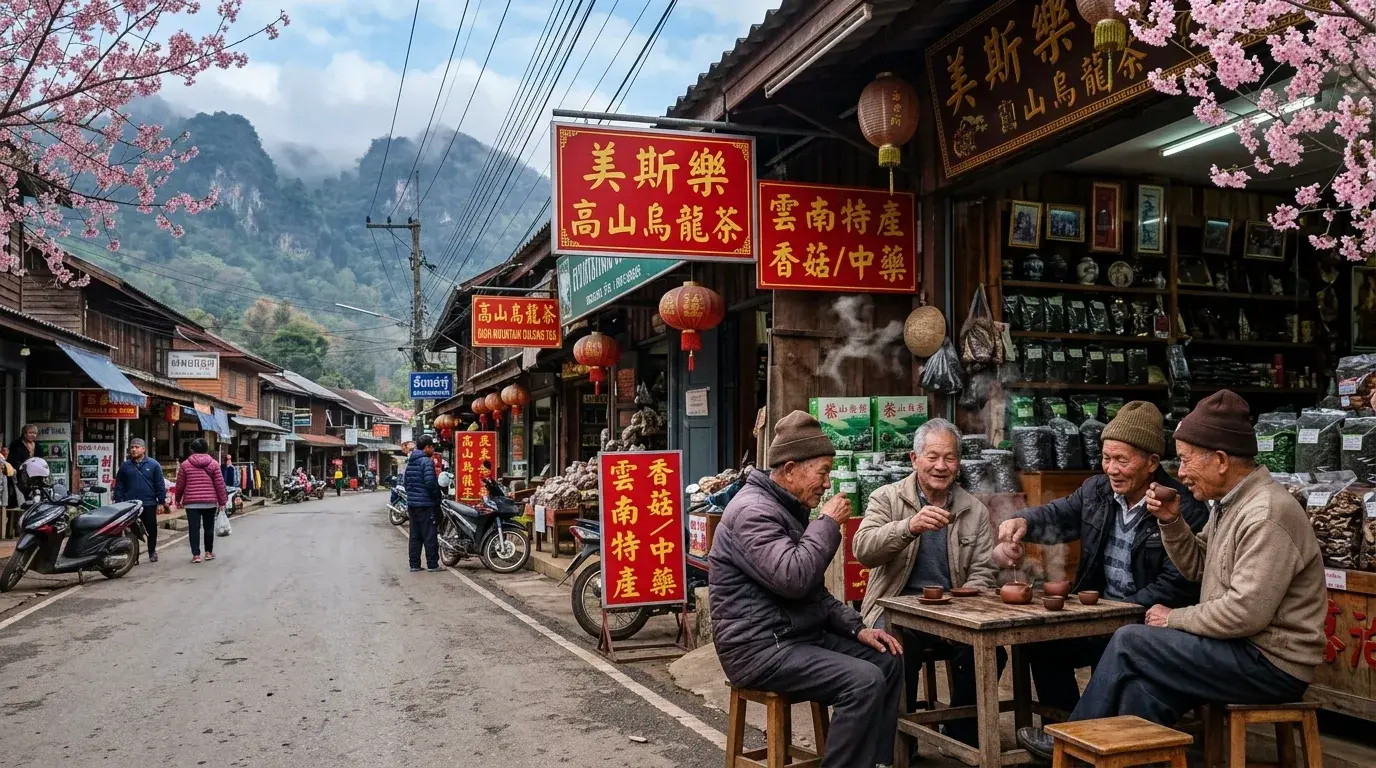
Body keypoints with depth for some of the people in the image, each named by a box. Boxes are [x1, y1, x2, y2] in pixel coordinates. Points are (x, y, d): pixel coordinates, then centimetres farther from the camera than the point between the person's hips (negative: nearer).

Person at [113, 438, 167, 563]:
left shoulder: (153, 465, 1)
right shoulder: (125, 466, 5)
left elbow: (160, 485, 0)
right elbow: (119, 486, 6)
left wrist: (161, 501, -4)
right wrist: (117, 503, 1)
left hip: (149, 505, -1)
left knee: (152, 530, 8)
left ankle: (152, 552, 26)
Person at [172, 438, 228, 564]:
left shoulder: (185, 464, 2)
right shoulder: (214, 464, 2)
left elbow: (180, 485, 5)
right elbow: (220, 484, 0)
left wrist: (177, 499, 20)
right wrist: (222, 501, 7)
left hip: (191, 502, -1)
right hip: (210, 502, 1)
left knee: (194, 528, 2)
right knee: (209, 527, 12)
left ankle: (196, 554, 0)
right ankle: (209, 552, 19)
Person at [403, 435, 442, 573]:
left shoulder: (411, 462, 14)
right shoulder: (427, 461, -14)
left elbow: (406, 482, 18)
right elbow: (430, 483, -22)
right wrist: (439, 496, -7)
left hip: (412, 503, 8)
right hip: (426, 504, -8)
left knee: (415, 536, 11)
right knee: (430, 535, -2)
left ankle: (414, 565, 14)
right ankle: (432, 564, 2)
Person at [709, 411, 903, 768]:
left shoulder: (788, 508, 16)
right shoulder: (753, 510, -18)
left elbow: (813, 591, 21)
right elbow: (793, 578, -30)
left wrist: (856, 627, 7)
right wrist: (828, 523, -18)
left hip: (799, 635, 10)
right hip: (760, 647, -10)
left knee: (886, 661, 5)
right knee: (864, 681, -23)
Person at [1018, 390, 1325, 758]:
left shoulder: (1268, 514, -22)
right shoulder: (1231, 502, 9)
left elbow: (1245, 612, -26)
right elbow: (1197, 567, 17)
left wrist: (1175, 619, -12)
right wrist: (1171, 521, 0)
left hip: (1272, 663, -9)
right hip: (1243, 648, 9)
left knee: (1129, 642, -10)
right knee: (1142, 685, -8)